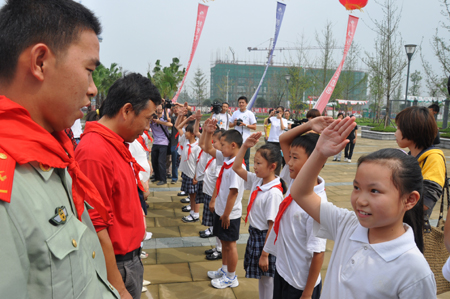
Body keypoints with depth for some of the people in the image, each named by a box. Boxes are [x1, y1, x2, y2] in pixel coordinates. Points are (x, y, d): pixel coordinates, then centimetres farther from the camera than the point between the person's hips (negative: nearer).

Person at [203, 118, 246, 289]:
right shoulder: (225, 159, 0)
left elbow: (233, 192, -26)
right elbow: (208, 149, 12)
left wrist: (226, 214, -20)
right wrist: (208, 133, -2)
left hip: (230, 214, -8)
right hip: (220, 210, 8)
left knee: (230, 243, 8)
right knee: (223, 241, 22)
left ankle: (231, 277, 26)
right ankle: (224, 270, 42)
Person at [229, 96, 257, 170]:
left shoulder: (250, 113, 0)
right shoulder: (235, 113, 10)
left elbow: (254, 127, -3)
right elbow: (230, 125, 15)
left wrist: (245, 125, -15)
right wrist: (234, 123, -6)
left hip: (245, 140, -3)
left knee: (245, 160, 2)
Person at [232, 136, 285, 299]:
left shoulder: (273, 193, -26)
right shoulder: (256, 181, -3)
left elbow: (273, 226, -23)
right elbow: (236, 168, 5)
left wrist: (264, 254, -18)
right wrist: (245, 145, -7)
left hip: (265, 238, -8)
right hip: (254, 234, 8)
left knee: (267, 279, 11)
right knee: (261, 278, 23)